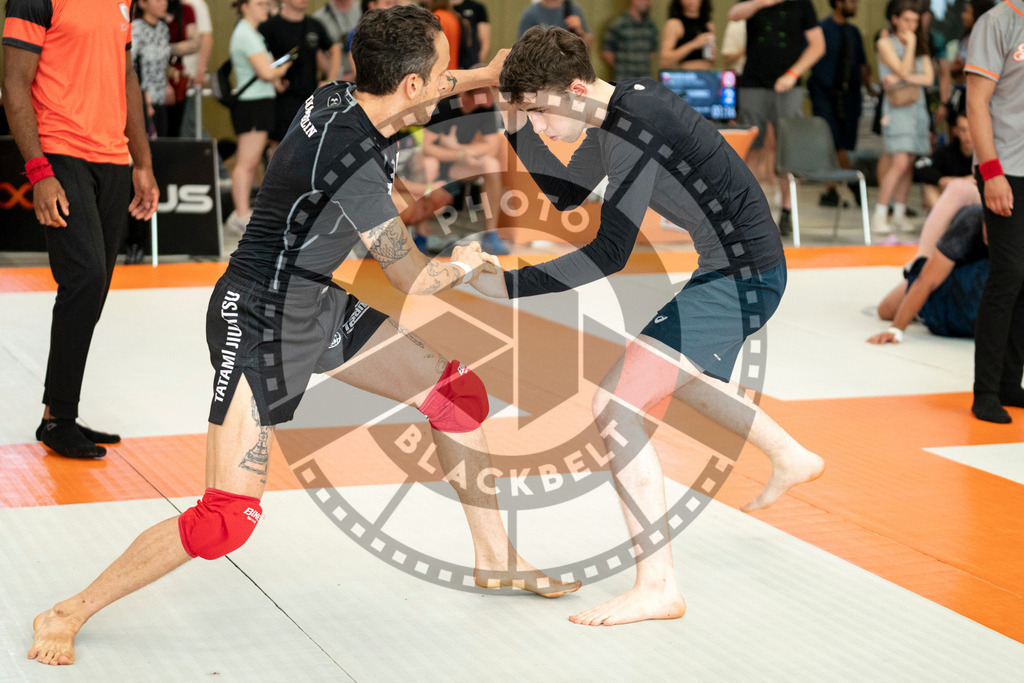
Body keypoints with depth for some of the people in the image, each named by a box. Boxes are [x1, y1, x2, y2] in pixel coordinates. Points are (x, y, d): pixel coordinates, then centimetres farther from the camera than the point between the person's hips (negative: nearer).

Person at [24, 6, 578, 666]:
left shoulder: (341, 96, -5)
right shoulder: (353, 165, -30)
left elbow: (414, 92, 24)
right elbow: (414, 280, -17)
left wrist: (484, 76, 29)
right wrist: (464, 266, 3)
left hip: (323, 306, 10)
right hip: (259, 327, -10)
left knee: (459, 391, 11)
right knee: (229, 519, -13)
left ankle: (496, 559, 27)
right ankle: (68, 615, 4)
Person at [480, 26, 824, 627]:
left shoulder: (635, 129, -26)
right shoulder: (619, 110, 5)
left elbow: (611, 251, -29)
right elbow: (563, 193, 16)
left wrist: (513, 284, -25)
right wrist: (516, 127, 2)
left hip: (740, 278, -11)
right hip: (734, 269, 11)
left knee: (615, 406, -17)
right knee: (679, 374, 36)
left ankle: (657, 588, -13)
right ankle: (791, 459, 57)